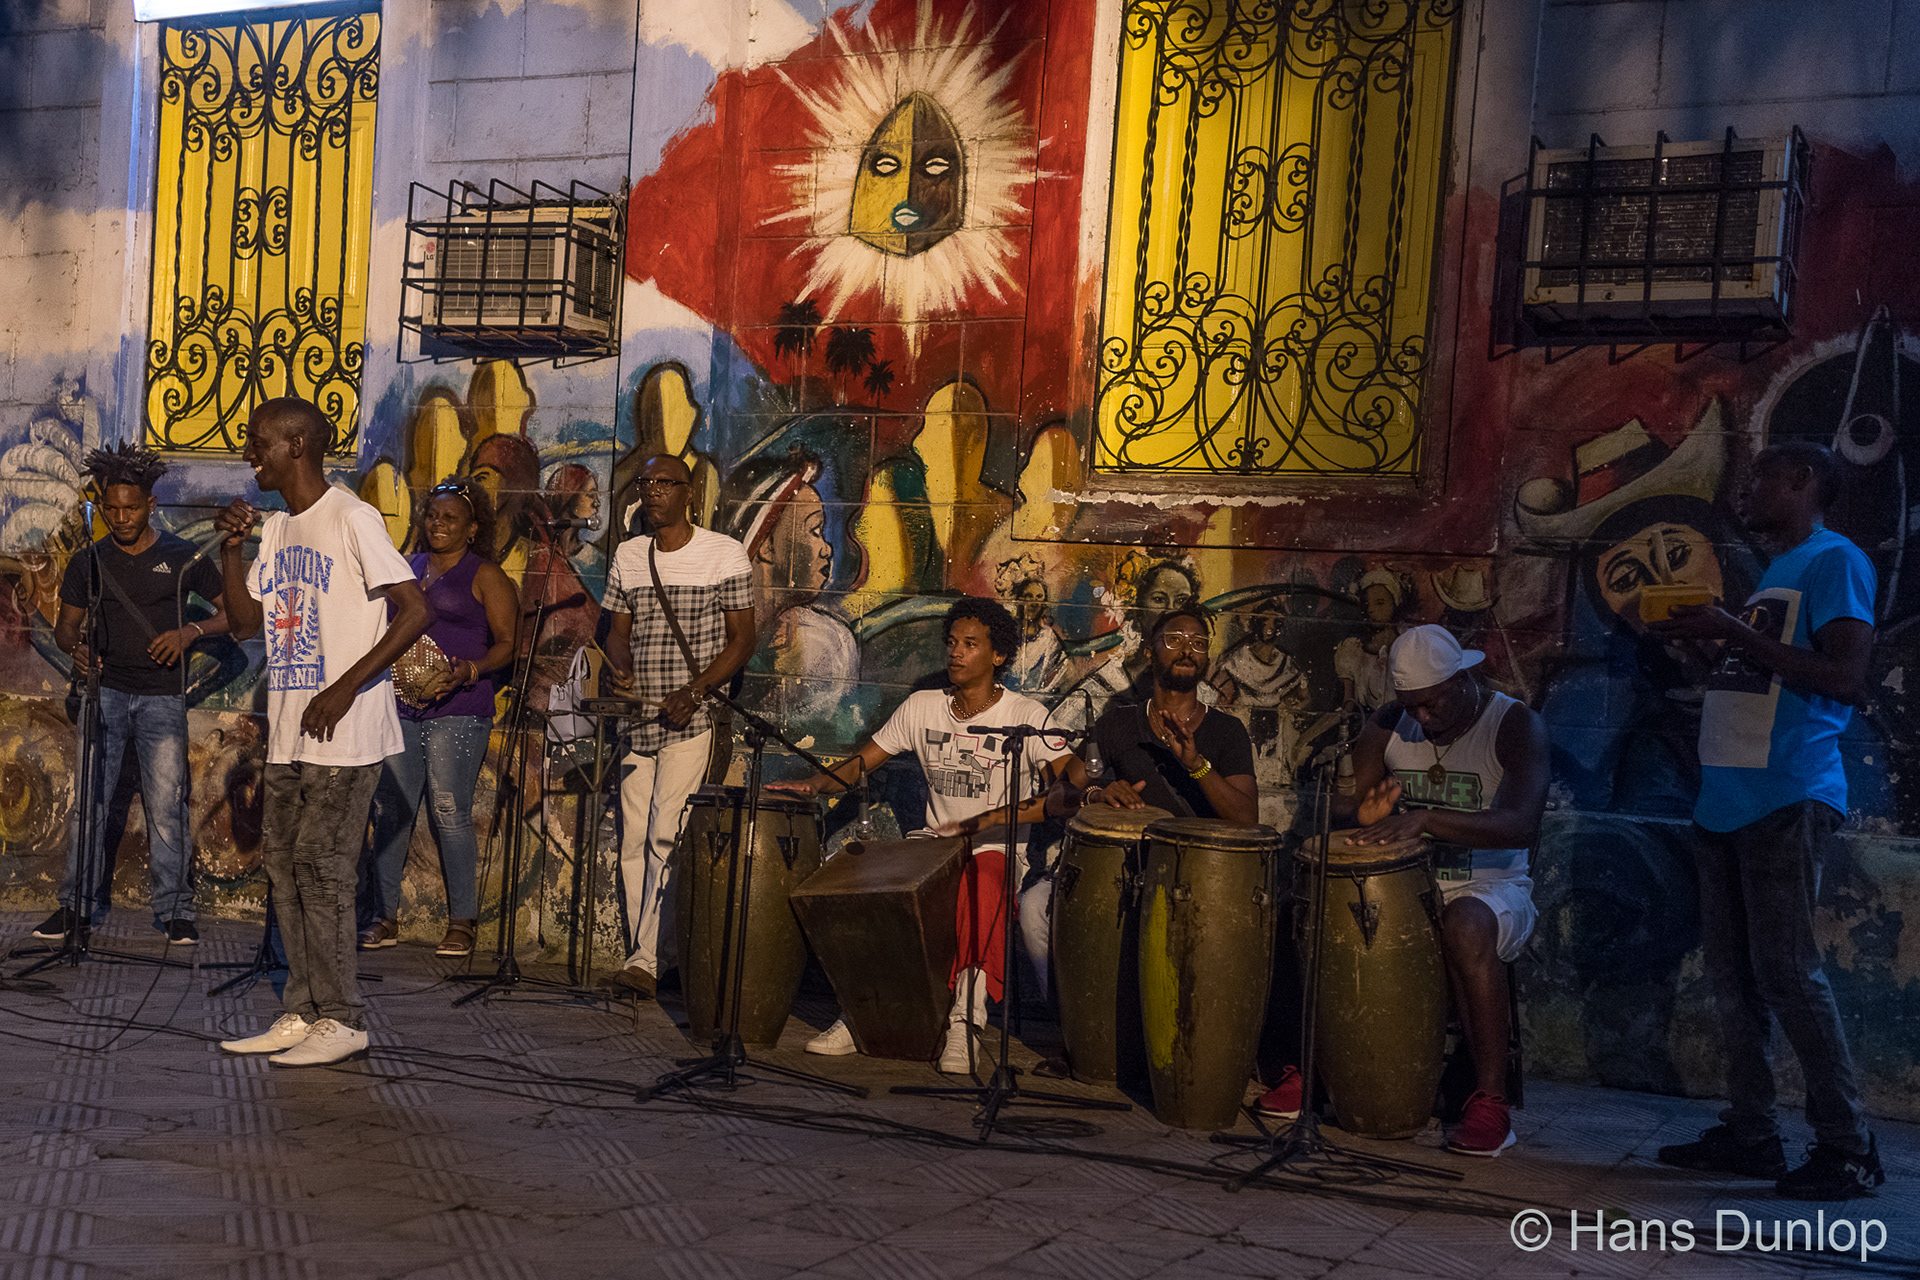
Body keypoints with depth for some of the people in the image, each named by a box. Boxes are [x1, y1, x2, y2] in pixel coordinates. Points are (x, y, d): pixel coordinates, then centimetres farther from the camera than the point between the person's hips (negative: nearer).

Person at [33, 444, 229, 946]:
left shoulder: (181, 557, 2)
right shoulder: (88, 562, 8)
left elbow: (232, 612, 6)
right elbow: (65, 624, 15)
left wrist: (190, 631, -11)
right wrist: (75, 648, -8)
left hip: (162, 696, -2)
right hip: (106, 690, 2)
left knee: (166, 803, -6)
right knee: (90, 797, -2)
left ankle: (175, 909, 3)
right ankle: (78, 904, 6)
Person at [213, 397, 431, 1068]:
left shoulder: (352, 519, -10)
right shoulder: (276, 529, 16)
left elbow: (416, 611, -16)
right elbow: (246, 621, 17)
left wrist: (346, 688, -19)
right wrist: (231, 549, 2)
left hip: (346, 733, -8)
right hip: (288, 732, 8)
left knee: (320, 865, -8)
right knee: (282, 862, 8)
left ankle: (342, 1020, 1)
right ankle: (304, 1013, 17)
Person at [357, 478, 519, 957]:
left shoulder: (485, 576, 1)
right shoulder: (407, 567, 18)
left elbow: (508, 644, -3)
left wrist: (466, 672, -19)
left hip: (457, 710, -5)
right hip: (399, 706, 5)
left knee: (450, 813, -7)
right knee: (390, 810, 3)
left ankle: (462, 921, 3)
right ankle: (384, 917, 12)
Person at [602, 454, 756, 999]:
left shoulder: (724, 553, -2)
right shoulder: (628, 556, 13)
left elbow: (742, 637, -3)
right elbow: (619, 630, 18)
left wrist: (694, 692, -15)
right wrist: (620, 666, -5)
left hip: (693, 719, -5)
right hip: (638, 716, 5)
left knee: (665, 837, -14)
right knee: (634, 843, 5)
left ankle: (646, 961, -13)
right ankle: (644, 960, 13)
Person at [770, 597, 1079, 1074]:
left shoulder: (1026, 716, -5)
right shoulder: (922, 707, 9)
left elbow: (1072, 786, -17)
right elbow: (862, 761, 13)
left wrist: (992, 819, -31)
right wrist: (817, 783, -9)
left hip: (997, 852, -4)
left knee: (981, 889, -38)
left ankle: (965, 1020, -35)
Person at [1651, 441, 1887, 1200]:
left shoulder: (1834, 560, -4)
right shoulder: (1774, 574, 23)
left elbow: (1845, 677, -16)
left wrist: (1734, 632, -15)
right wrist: (1700, 638, 17)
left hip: (1787, 798, -9)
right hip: (1729, 797, 9)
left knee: (1787, 971, -10)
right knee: (1732, 972, 8)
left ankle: (1847, 1147, -3)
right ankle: (1749, 1134, 13)